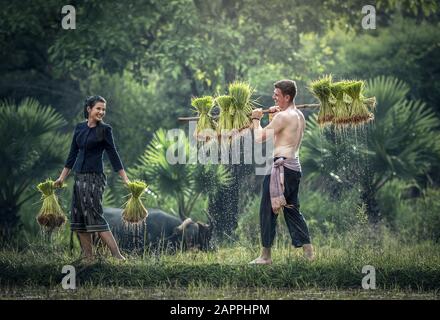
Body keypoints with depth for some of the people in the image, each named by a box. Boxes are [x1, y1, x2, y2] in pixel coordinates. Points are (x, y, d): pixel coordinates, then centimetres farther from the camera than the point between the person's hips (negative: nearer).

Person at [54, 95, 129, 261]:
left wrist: (126, 180, -9)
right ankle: (88, 259, 7)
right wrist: (62, 178, 15)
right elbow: (73, 154, 16)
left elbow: (113, 155, -4)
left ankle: (117, 256, -15)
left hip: (95, 177, -6)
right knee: (79, 218, 4)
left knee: (95, 216, -13)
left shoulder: (105, 129, -4)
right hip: (79, 177, 6)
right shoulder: (79, 128, 10)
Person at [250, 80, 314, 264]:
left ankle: (266, 255, 0)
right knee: (292, 209, 16)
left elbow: (260, 138, -13)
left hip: (280, 167, -9)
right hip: (294, 167, 9)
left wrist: (256, 119, 4)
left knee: (268, 211, -2)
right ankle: (308, 250, 14)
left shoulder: (283, 117, -15)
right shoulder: (299, 116, 13)